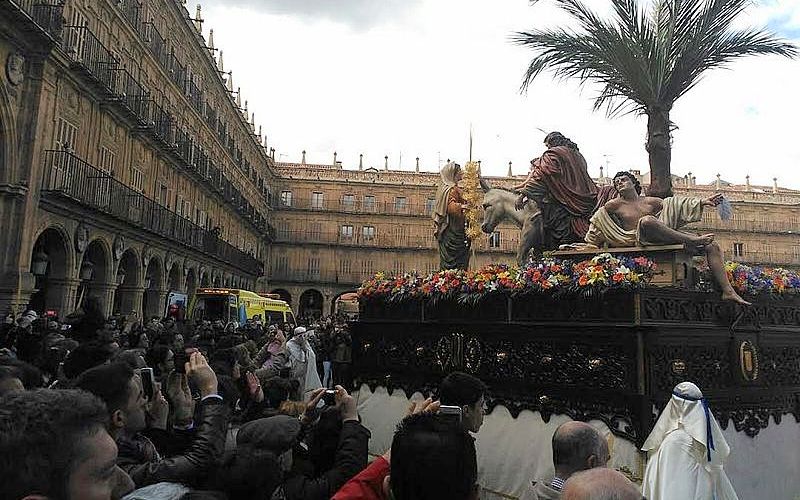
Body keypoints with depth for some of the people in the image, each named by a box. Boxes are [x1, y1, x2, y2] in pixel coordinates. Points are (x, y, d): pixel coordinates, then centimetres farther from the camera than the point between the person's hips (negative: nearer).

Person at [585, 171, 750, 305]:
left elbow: (679, 204, 20)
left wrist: (703, 202, 10)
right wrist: (591, 242, 13)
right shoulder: (614, 205, 12)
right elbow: (596, 222, 20)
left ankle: (728, 291, -12)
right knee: (646, 220, -42)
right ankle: (691, 240, -36)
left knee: (712, 246, -5)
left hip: (665, 238, 6)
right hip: (640, 239, -5)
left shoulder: (651, 202, 21)